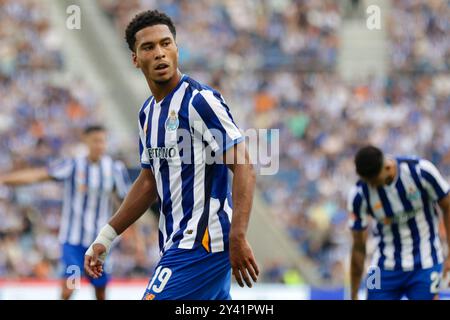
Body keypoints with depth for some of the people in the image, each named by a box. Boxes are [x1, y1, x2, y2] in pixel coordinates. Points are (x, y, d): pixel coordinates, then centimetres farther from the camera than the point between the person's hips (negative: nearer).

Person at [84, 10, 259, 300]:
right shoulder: (148, 112, 13)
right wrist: (106, 238, 22)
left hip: (201, 243, -9)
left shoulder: (200, 100, -13)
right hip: (178, 242, 9)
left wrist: (237, 237, -28)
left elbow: (244, 169, -19)